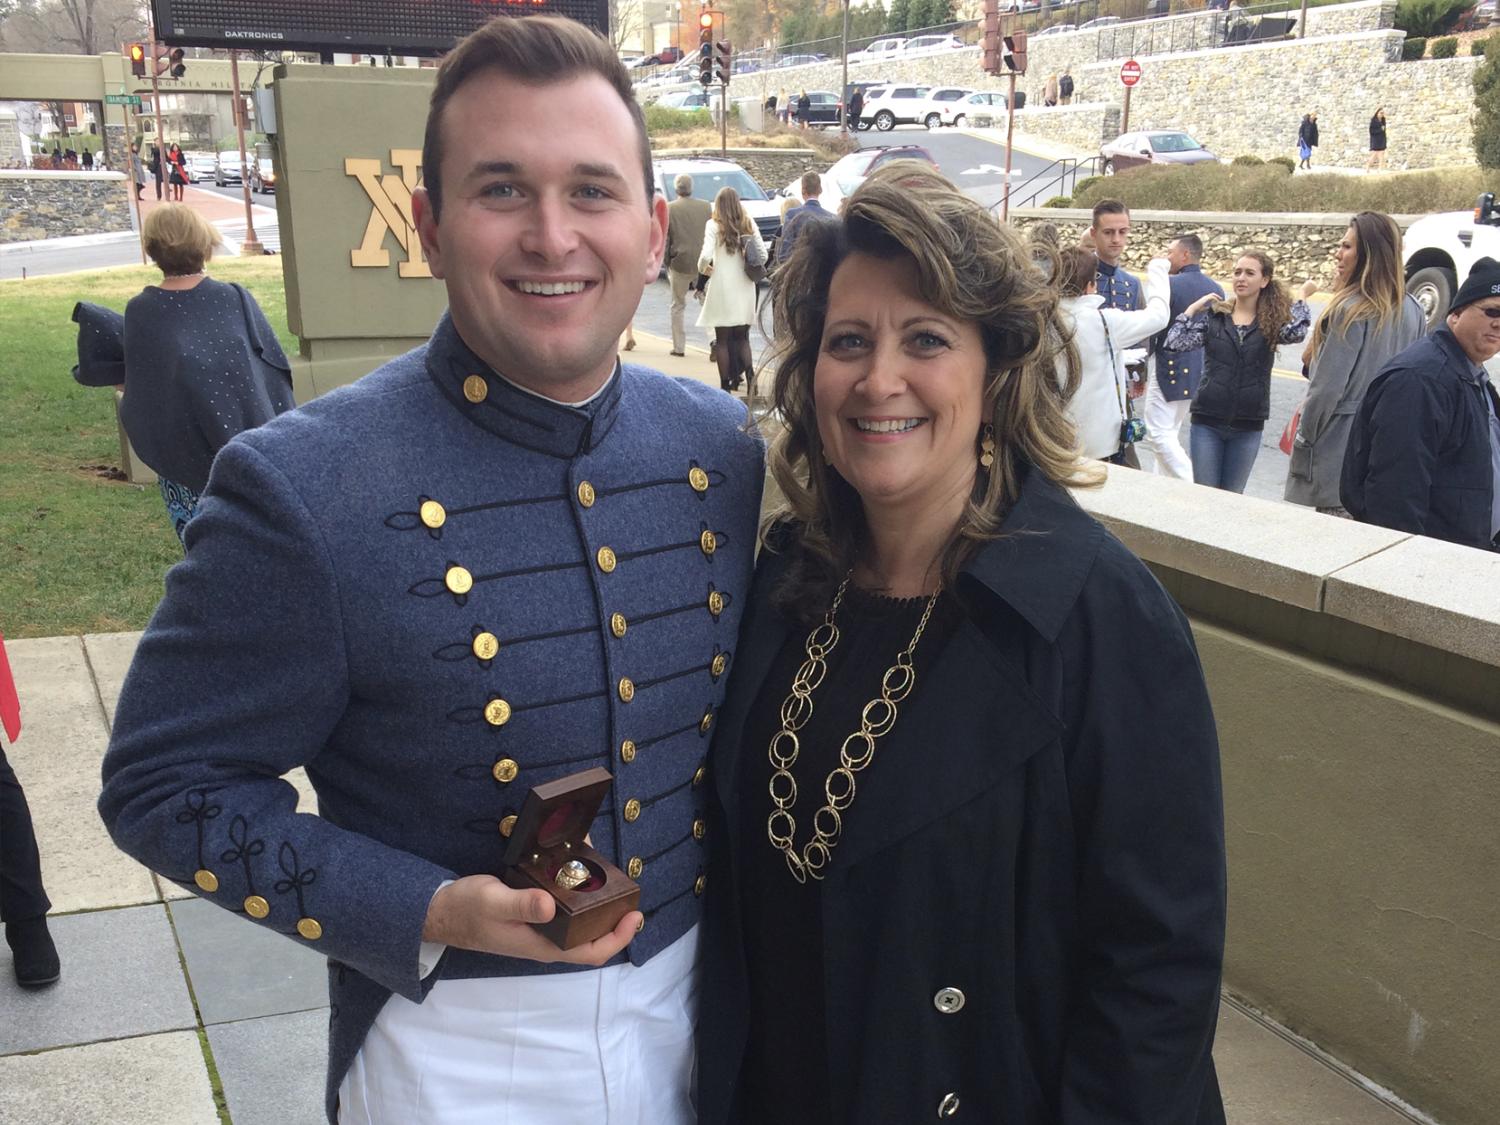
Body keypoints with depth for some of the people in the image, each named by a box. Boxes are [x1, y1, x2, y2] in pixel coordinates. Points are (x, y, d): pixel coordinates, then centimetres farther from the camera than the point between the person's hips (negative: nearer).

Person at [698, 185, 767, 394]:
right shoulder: (749, 224, 4)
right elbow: (763, 255, 1)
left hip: (723, 288, -4)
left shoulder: (713, 225, -7)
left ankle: (726, 384, 4)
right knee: (742, 338, 14)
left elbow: (706, 255, -17)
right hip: (745, 287, 4)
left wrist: (702, 269, 3)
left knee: (722, 339, 5)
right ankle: (750, 375, -1)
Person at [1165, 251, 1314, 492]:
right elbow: (1173, 343, -10)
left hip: (1247, 426, 0)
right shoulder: (1212, 316, 1)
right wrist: (1193, 307, -7)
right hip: (1207, 422, 0)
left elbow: (1294, 333, -20)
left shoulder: (1272, 322, 2)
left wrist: (1302, 297, -9)